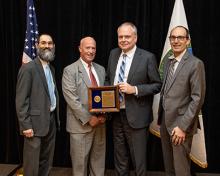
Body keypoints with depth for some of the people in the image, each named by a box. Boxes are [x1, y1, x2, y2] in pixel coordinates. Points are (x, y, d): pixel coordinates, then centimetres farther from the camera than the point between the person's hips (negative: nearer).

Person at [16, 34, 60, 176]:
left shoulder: (51, 68, 13)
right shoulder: (28, 68, -11)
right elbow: (21, 100, -15)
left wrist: (56, 117, 13)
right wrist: (25, 125, -18)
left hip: (51, 120, 7)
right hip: (36, 122, -7)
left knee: (47, 162, 16)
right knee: (32, 164, 3)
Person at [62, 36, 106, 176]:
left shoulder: (101, 69, 11)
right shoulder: (70, 70, -7)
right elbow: (72, 99, -14)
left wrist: (104, 115, -4)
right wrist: (88, 118, -17)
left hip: (100, 122, 5)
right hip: (81, 124, -5)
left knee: (99, 160, 14)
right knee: (80, 162, 8)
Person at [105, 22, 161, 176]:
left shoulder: (148, 57, -9)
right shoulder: (113, 54, 7)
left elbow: (157, 85, -7)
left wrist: (135, 89, -20)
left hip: (136, 116, -5)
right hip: (116, 114, 5)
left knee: (138, 161, 7)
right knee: (120, 159, 20)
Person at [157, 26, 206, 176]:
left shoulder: (195, 64, -12)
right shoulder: (168, 62, 11)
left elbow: (197, 98, -15)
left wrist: (183, 126, -18)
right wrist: (161, 117, 11)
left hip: (180, 123, -6)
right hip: (165, 120, 7)